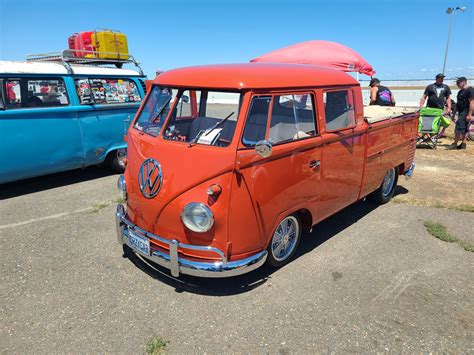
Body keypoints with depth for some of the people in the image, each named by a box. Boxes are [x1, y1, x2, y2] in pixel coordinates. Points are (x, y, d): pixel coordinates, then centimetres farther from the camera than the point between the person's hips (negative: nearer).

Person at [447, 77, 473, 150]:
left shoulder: (470, 90, -12)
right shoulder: (461, 91, 17)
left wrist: (469, 115, -23)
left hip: (466, 113, -9)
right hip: (461, 112, 9)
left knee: (459, 128, -10)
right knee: (464, 130, 10)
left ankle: (455, 144, -6)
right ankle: (463, 144, 13)